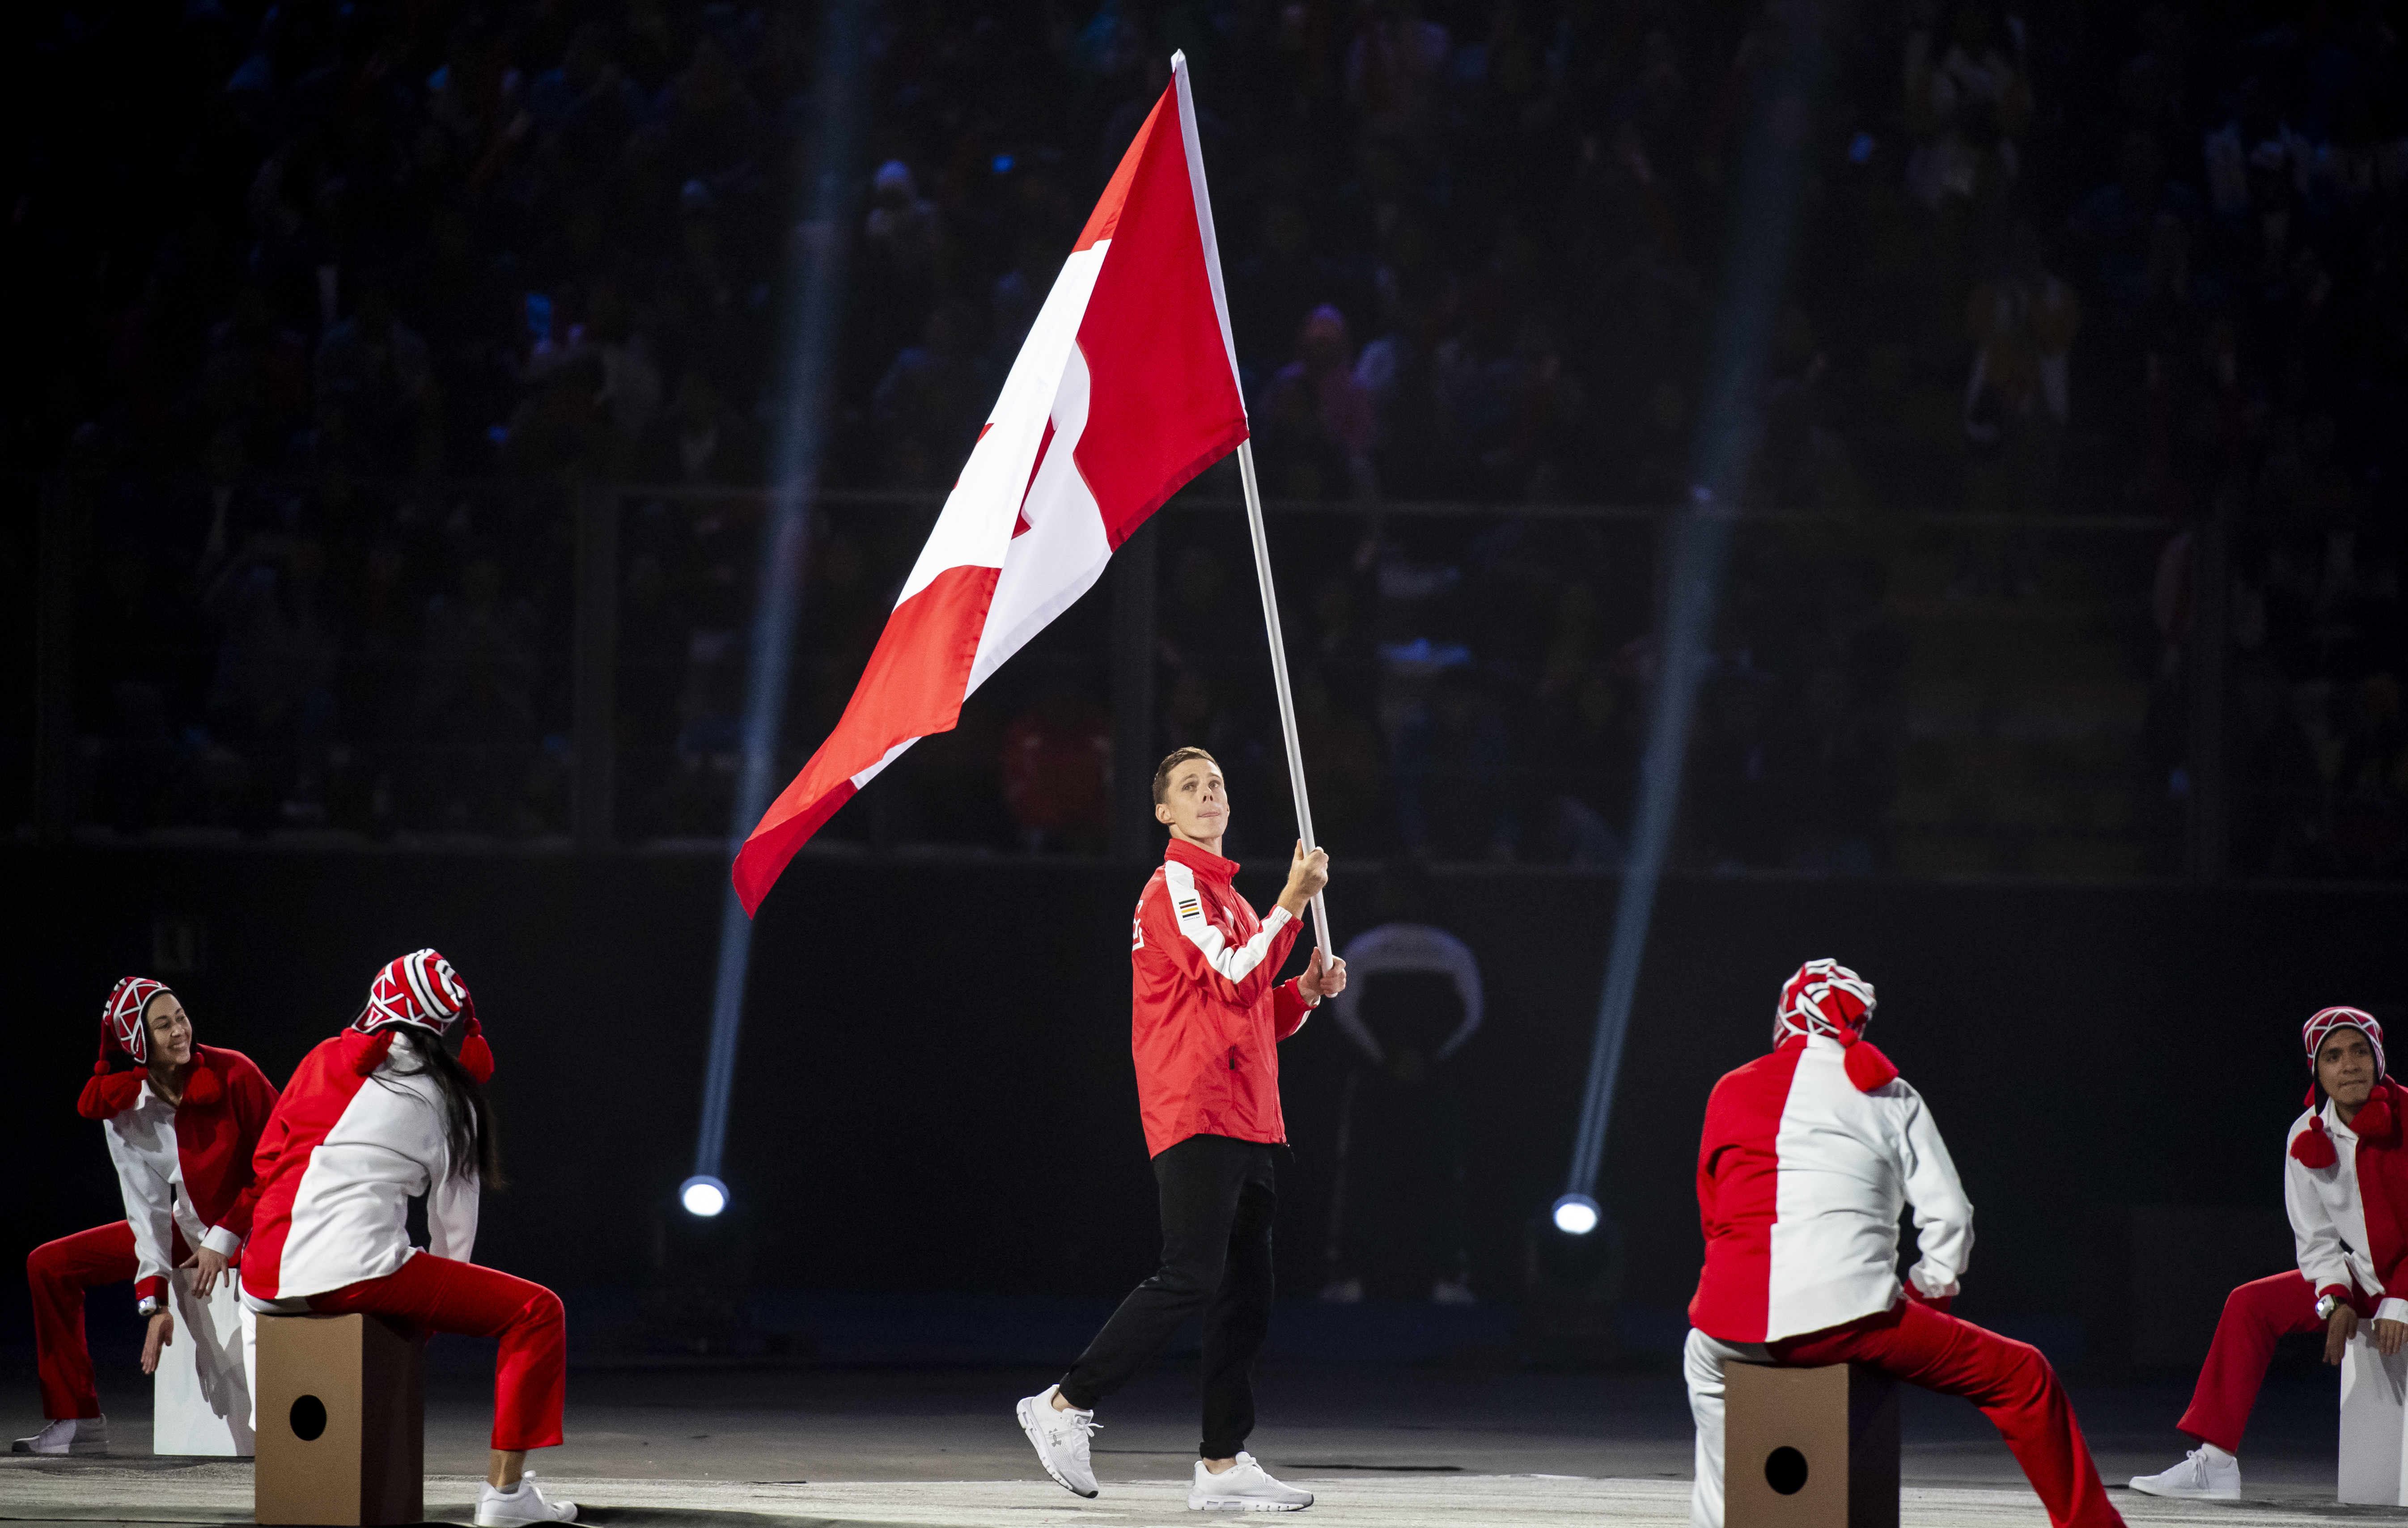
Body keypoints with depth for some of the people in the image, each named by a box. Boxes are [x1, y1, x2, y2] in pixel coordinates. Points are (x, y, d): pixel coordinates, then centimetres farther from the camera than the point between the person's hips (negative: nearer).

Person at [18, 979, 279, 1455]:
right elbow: (147, 1206, -11)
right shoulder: (121, 1111, -9)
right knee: (49, 1264, 0)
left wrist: (225, 1239, -16)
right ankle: (76, 1421, 4)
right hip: (188, 1229, 5)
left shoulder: (232, 1074, -20)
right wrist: (153, 1301, -21)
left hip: (253, 1223, -5)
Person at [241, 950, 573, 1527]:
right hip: (359, 1273, -6)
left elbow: (268, 1156, 22)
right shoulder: (448, 1097, 5)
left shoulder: (324, 1061, 15)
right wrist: (435, 1306, 26)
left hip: (266, 1282, 6)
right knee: (538, 1312, 2)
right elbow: (454, 1220, 9)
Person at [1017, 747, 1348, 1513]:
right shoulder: (1175, 889, -5)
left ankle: (1223, 1464, 4)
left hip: (1245, 1124, 9)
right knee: (1192, 1278, -16)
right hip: (1194, 1118, -9)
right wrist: (1294, 900, -16)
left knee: (1245, 1295, 4)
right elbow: (1234, 979, -18)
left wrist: (1305, 992, 10)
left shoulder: (1229, 899, 25)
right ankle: (1066, 1405, -8)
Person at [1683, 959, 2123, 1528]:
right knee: (2022, 1375, 9)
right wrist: (1924, 1299, 20)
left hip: (1737, 1319, 3)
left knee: (1705, 1358, 40)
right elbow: (1948, 1217, 5)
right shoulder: (1890, 1096, 10)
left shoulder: (1732, 1091, 14)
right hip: (1847, 1320, -3)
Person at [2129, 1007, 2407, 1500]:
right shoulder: (2308, 1138, 0)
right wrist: (2337, 1302, -13)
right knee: (2252, 1303, -6)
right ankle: (2214, 1463, -7)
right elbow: (2317, 1239, 4)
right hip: (2364, 1280, 6)